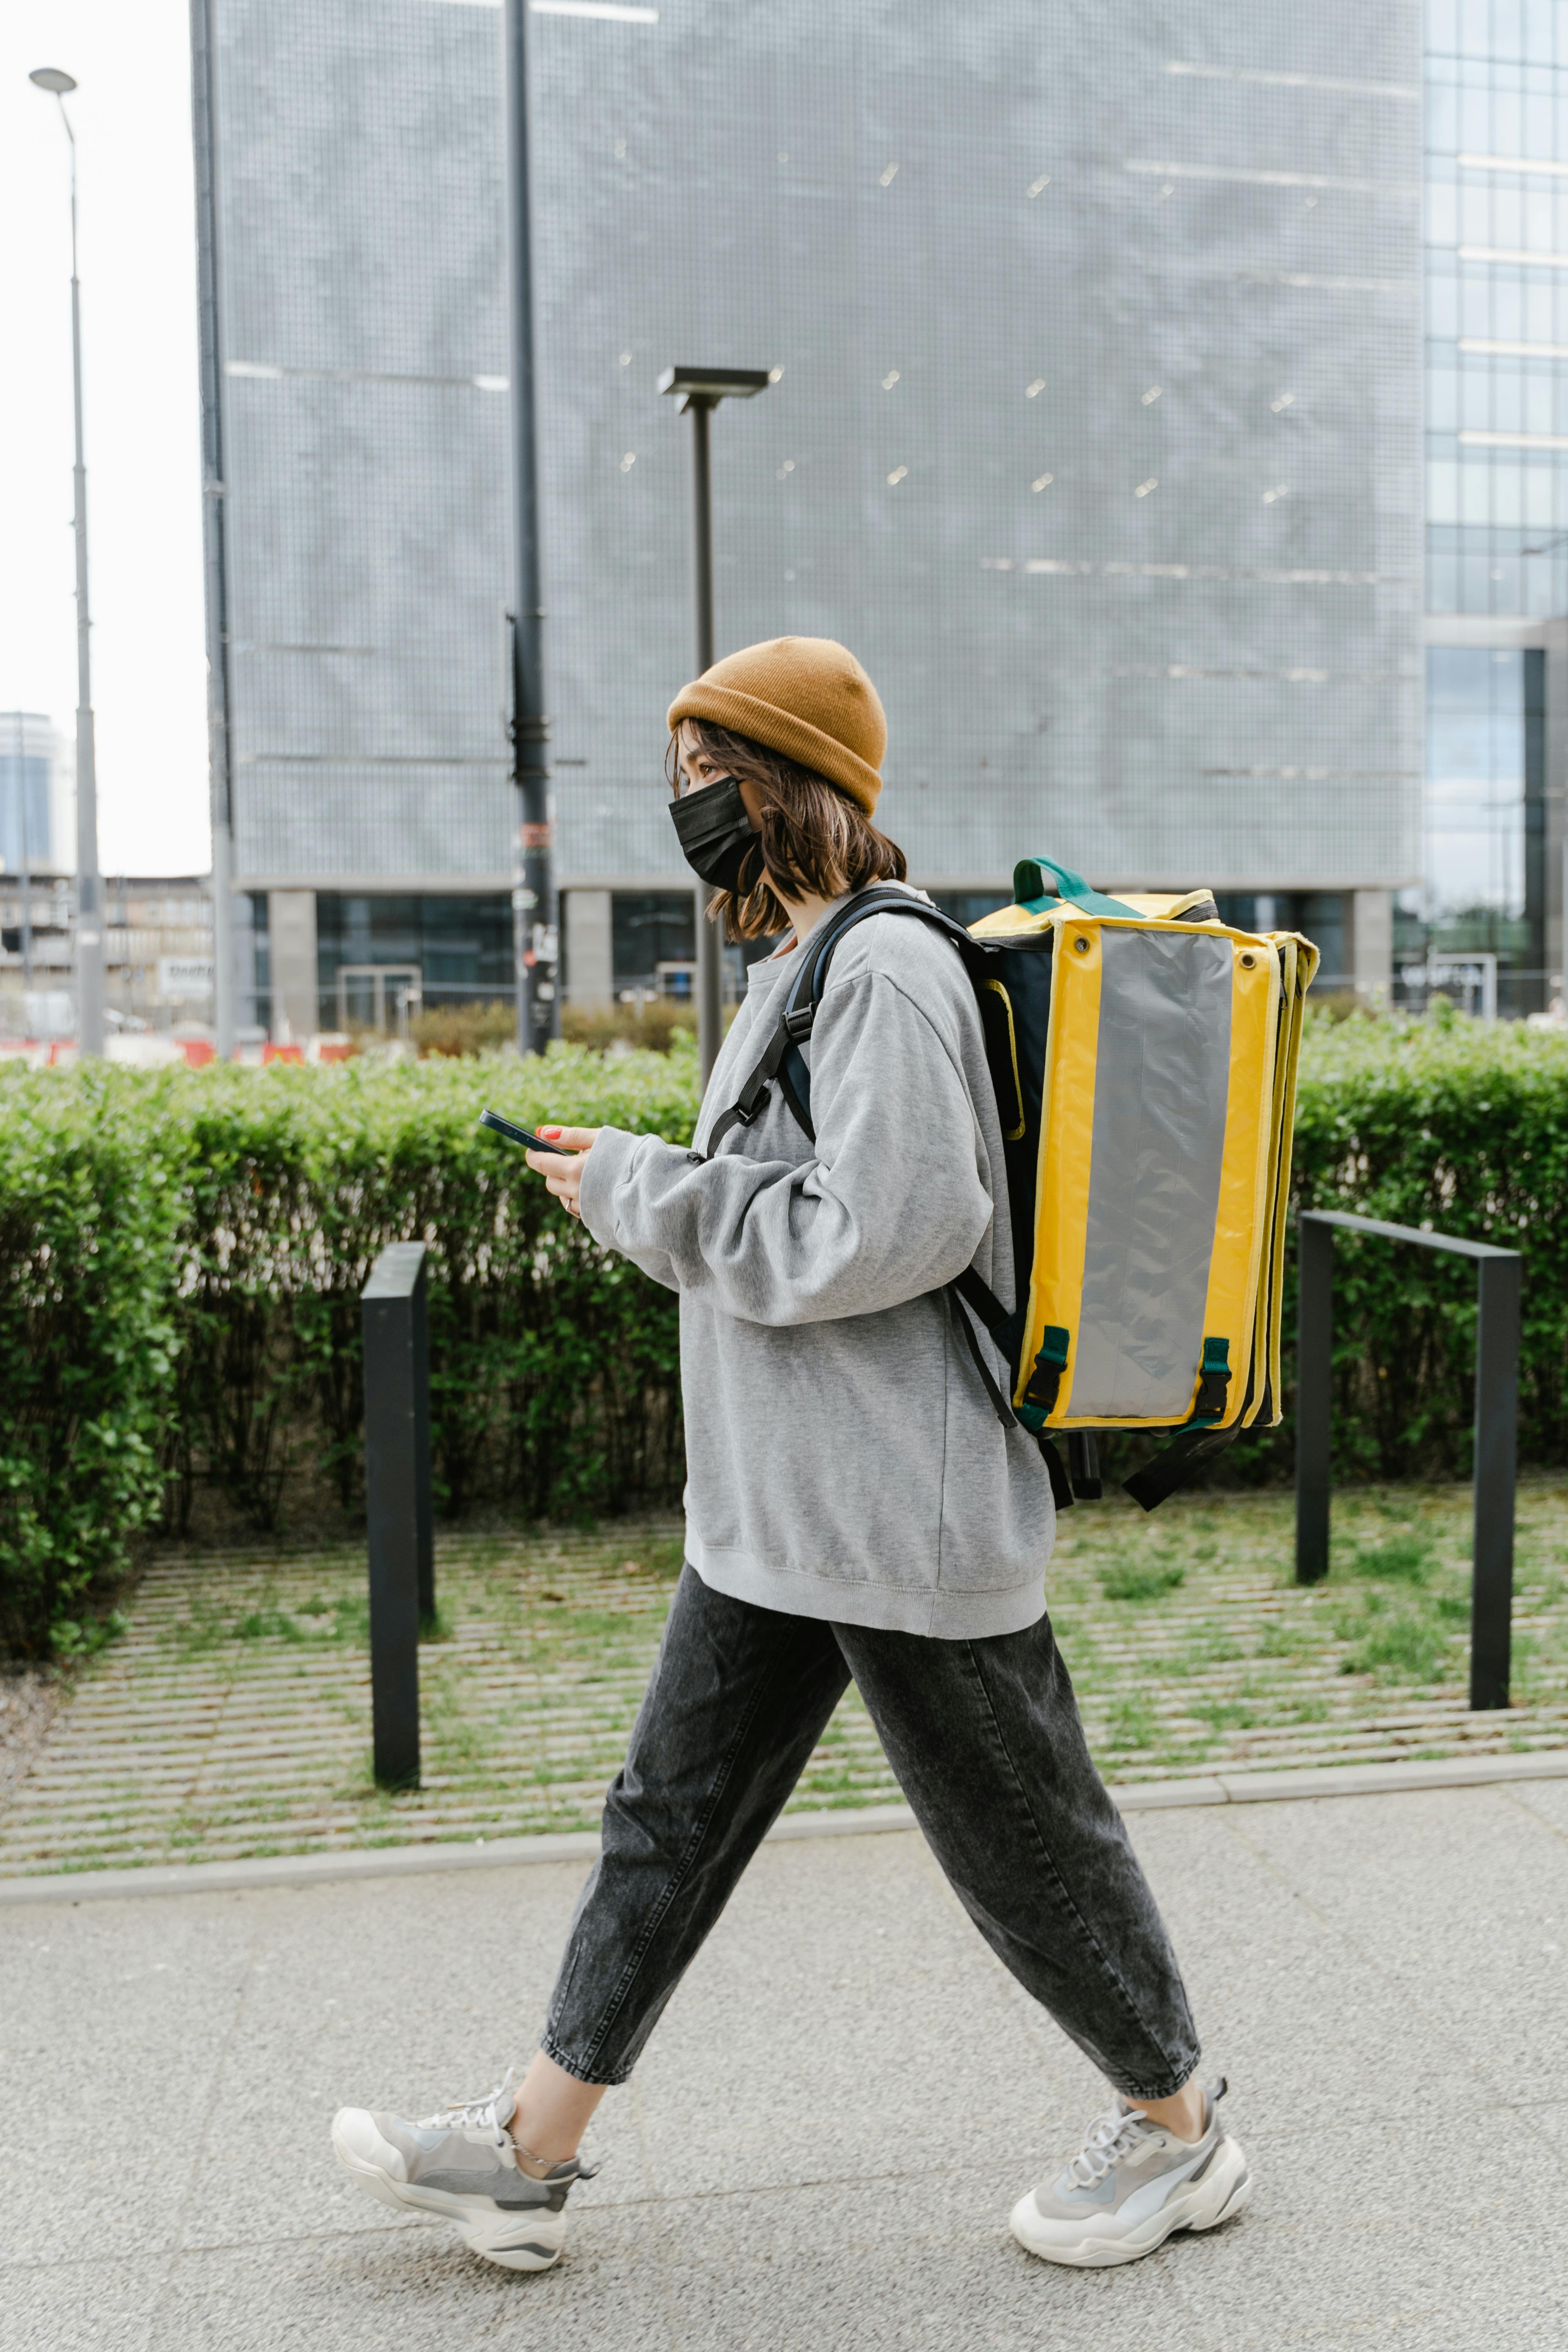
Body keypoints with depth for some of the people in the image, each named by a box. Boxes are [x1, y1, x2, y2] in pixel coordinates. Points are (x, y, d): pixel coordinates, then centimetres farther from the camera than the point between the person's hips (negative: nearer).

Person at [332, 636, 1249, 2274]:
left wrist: (636, 1190, -16)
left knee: (1021, 1836, 8)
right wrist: (643, 1185, 9)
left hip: (903, 1521, -10)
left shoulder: (887, 971, -18)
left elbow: (868, 1237, -25)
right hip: (769, 1513, 10)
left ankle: (1177, 2133, 33)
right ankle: (528, 2152, 31)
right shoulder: (801, 965, 13)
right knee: (670, 1811, 16)